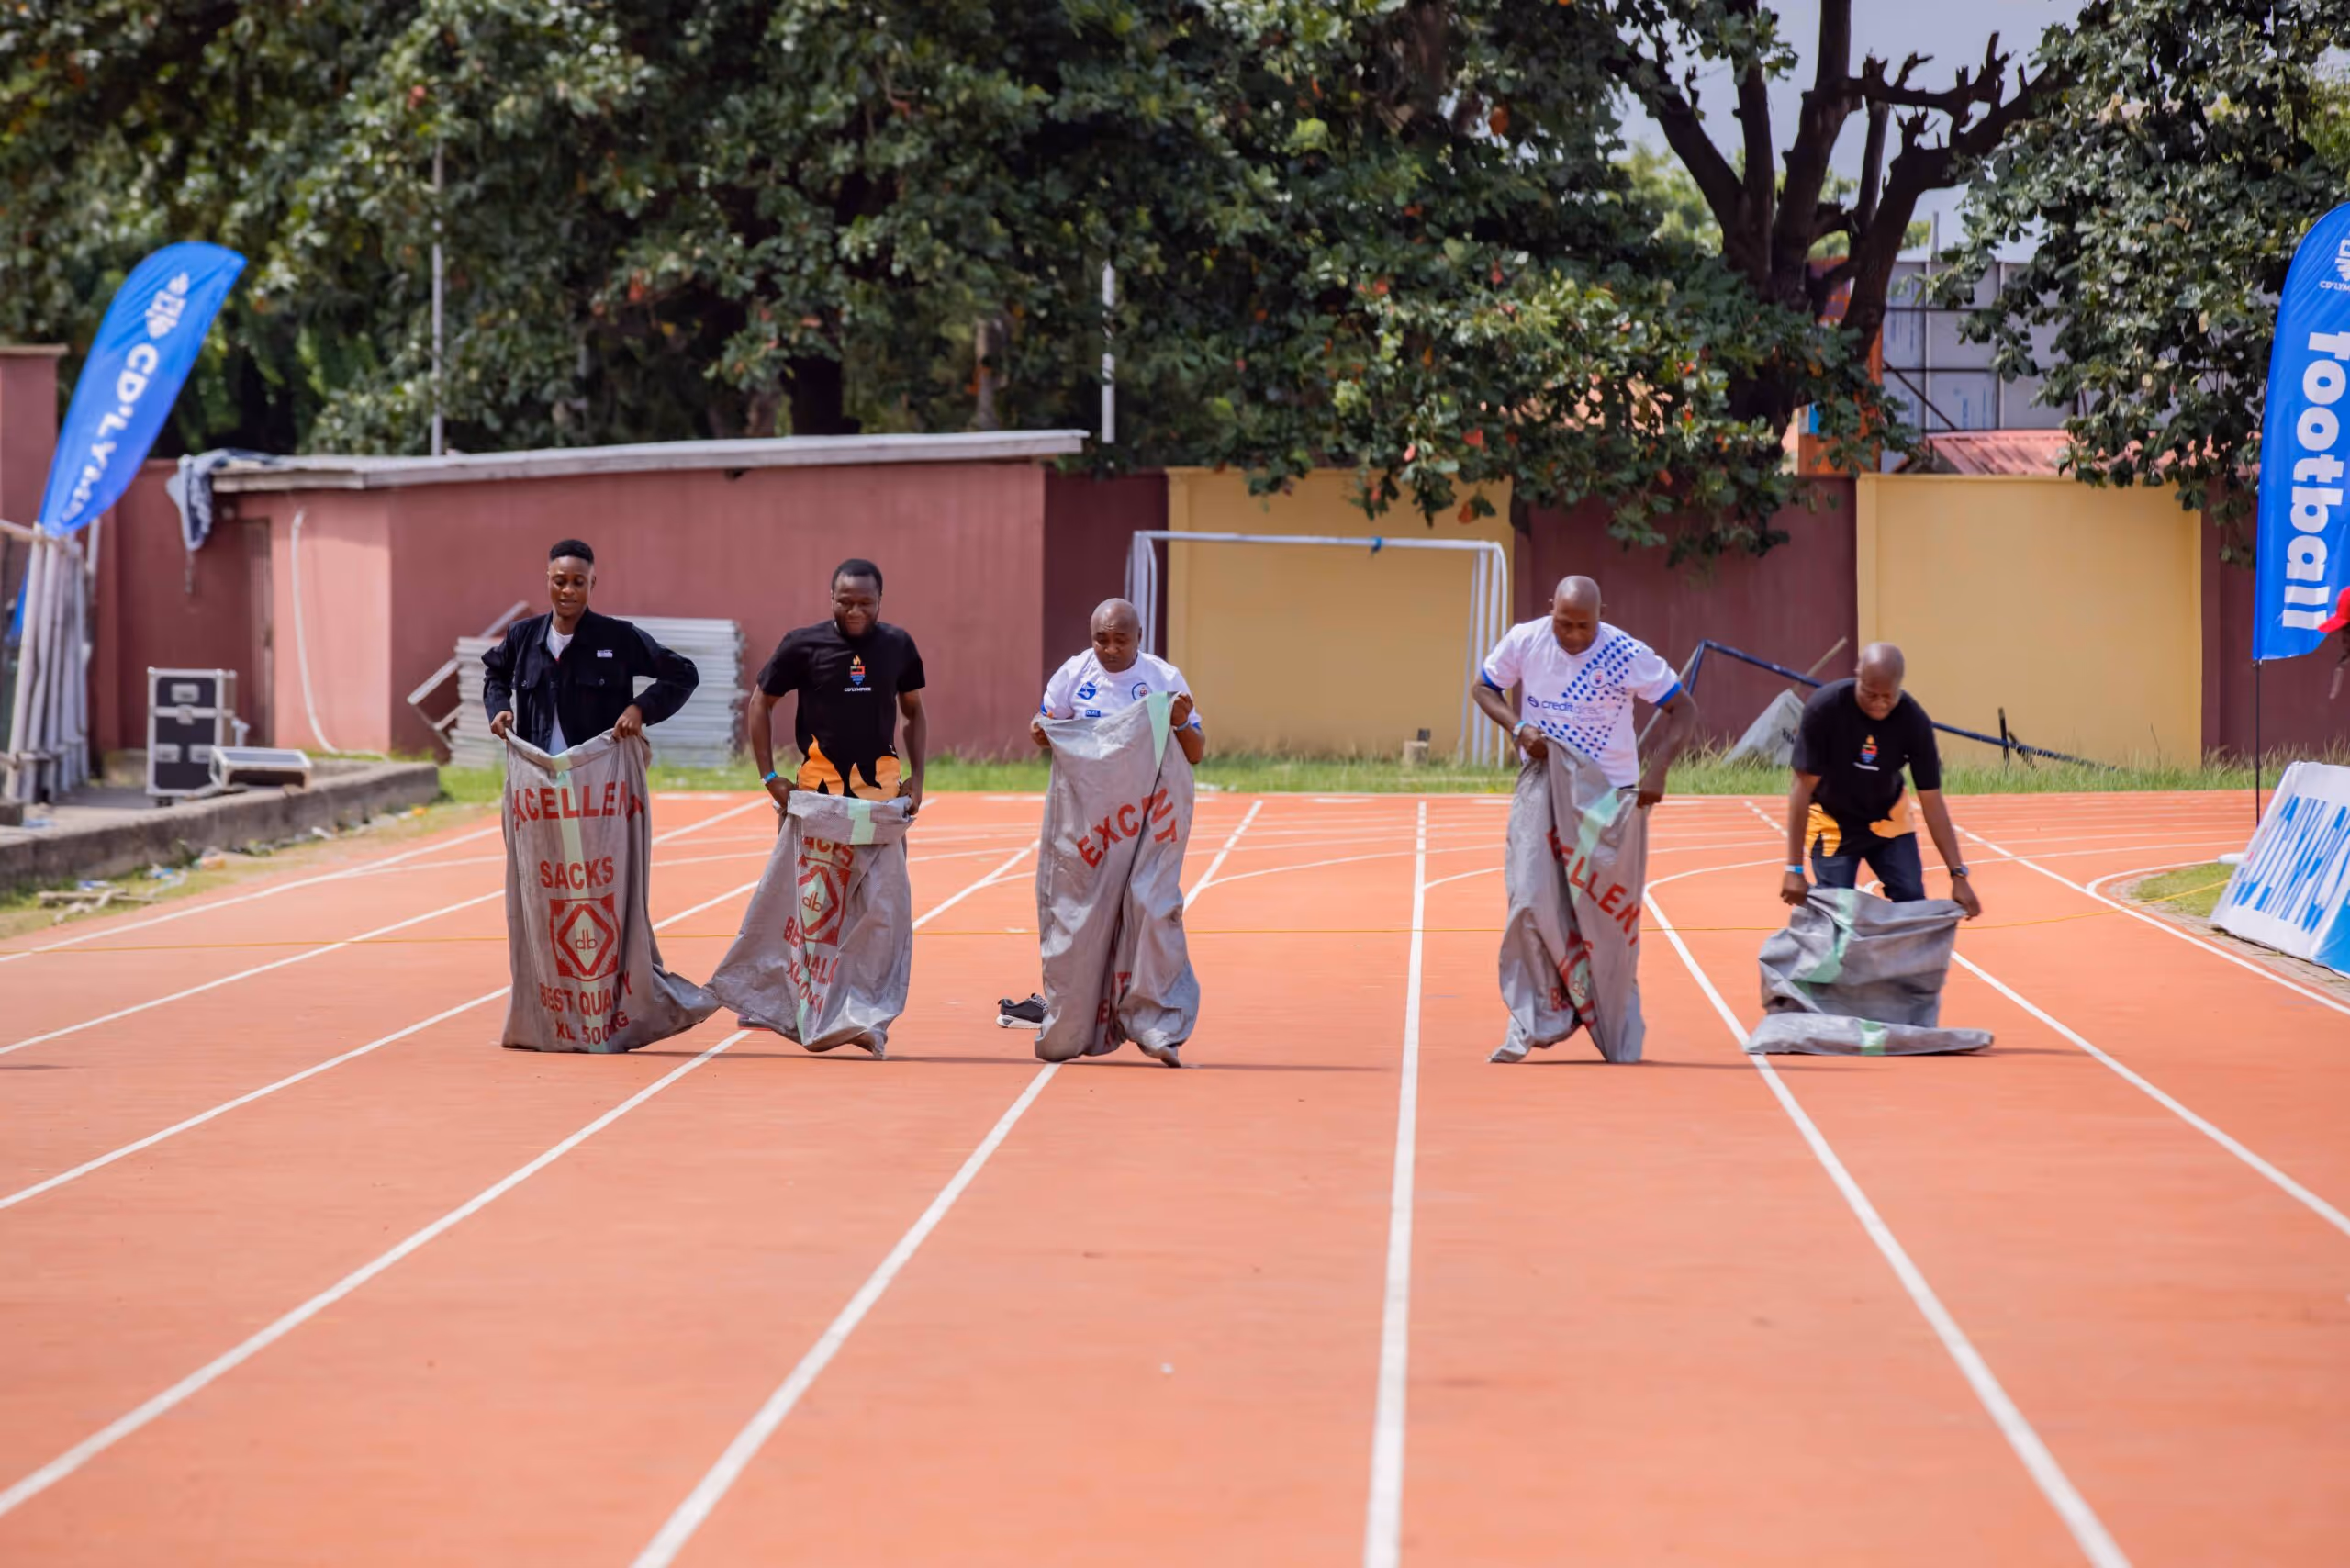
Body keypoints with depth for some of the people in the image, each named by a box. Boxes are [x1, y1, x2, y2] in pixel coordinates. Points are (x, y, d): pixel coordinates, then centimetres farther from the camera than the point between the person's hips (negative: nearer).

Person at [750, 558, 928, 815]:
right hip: (819, 787, -2)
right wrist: (770, 777, -3)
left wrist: (917, 776, 4)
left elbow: (914, 711, 15)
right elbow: (761, 702, 3)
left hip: (882, 787, 2)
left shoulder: (898, 646, 3)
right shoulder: (804, 645, -5)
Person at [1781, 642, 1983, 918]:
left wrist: (1958, 874, -23)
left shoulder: (1914, 721, -24)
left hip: (1888, 820, 2)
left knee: (1912, 903, -5)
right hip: (1833, 823, -2)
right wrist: (1794, 868, -29)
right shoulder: (1824, 707, -30)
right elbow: (1803, 787, -25)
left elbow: (1932, 801, -18)